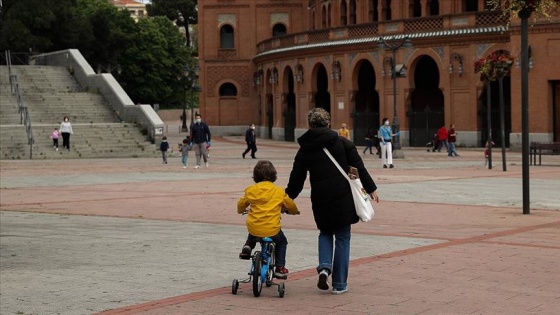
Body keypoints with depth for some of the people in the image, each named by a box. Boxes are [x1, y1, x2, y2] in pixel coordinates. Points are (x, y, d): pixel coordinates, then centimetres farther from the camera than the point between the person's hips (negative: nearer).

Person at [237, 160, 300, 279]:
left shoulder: (251, 190, 3)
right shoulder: (279, 191, 1)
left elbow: (241, 204, 16)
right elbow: (290, 205, 14)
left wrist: (241, 210, 41)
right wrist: (294, 211, 38)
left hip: (254, 228, 2)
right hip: (272, 230, -2)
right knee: (282, 242, 27)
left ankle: (248, 246, 14)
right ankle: (280, 267, 17)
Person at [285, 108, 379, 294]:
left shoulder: (305, 149, 5)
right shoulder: (342, 142, 1)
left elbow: (296, 179, 9)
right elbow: (359, 167, -1)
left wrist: (287, 199, 22)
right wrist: (370, 189, 6)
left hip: (320, 200, 1)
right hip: (343, 197, -1)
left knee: (325, 232, 23)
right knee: (342, 238, 8)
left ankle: (324, 266, -2)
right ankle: (339, 284, 9)